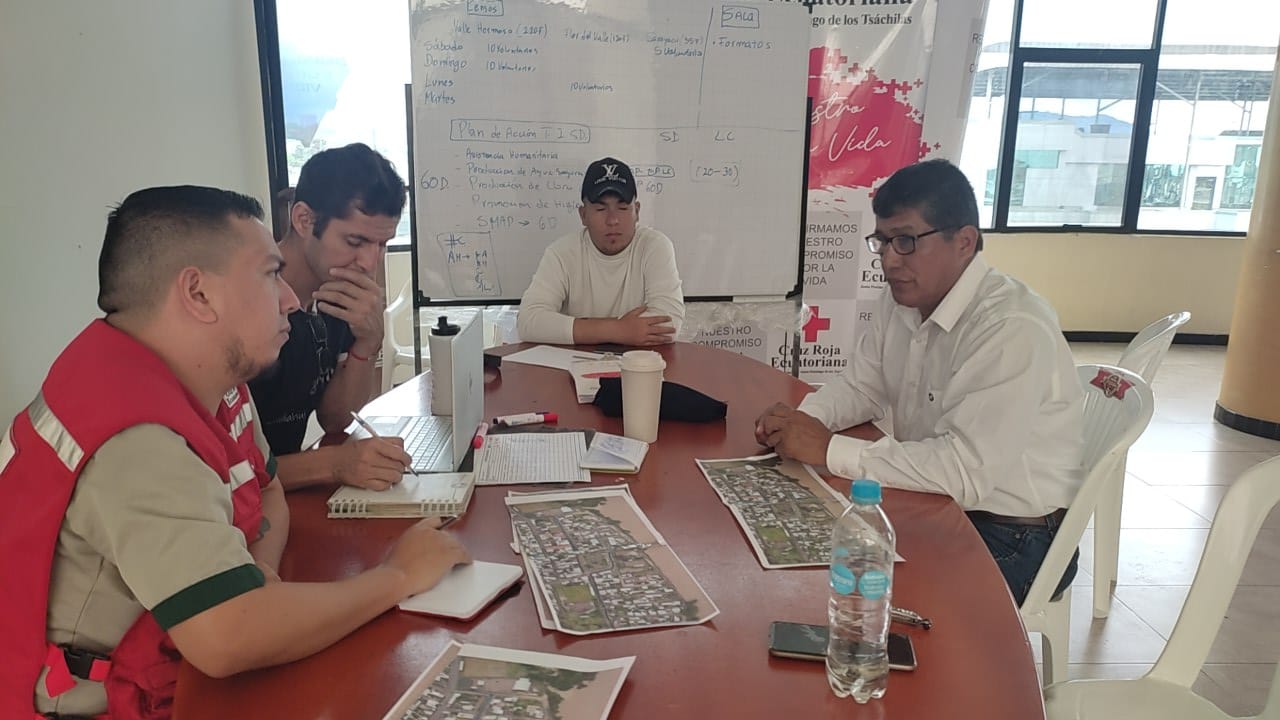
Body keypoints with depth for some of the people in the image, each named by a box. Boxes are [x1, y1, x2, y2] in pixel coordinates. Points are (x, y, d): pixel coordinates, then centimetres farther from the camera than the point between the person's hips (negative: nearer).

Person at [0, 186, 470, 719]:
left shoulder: (203, 371, -1)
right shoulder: (139, 435, -29)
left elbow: (268, 493, 12)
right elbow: (228, 641, -37)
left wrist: (259, 573, -10)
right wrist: (399, 575, -23)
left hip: (190, 669, 8)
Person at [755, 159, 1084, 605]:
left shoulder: (1013, 330, -26)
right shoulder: (903, 299, 1)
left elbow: (967, 471, -32)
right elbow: (862, 386, 12)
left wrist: (829, 449, -28)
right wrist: (800, 420, -10)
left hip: (1009, 538, -7)